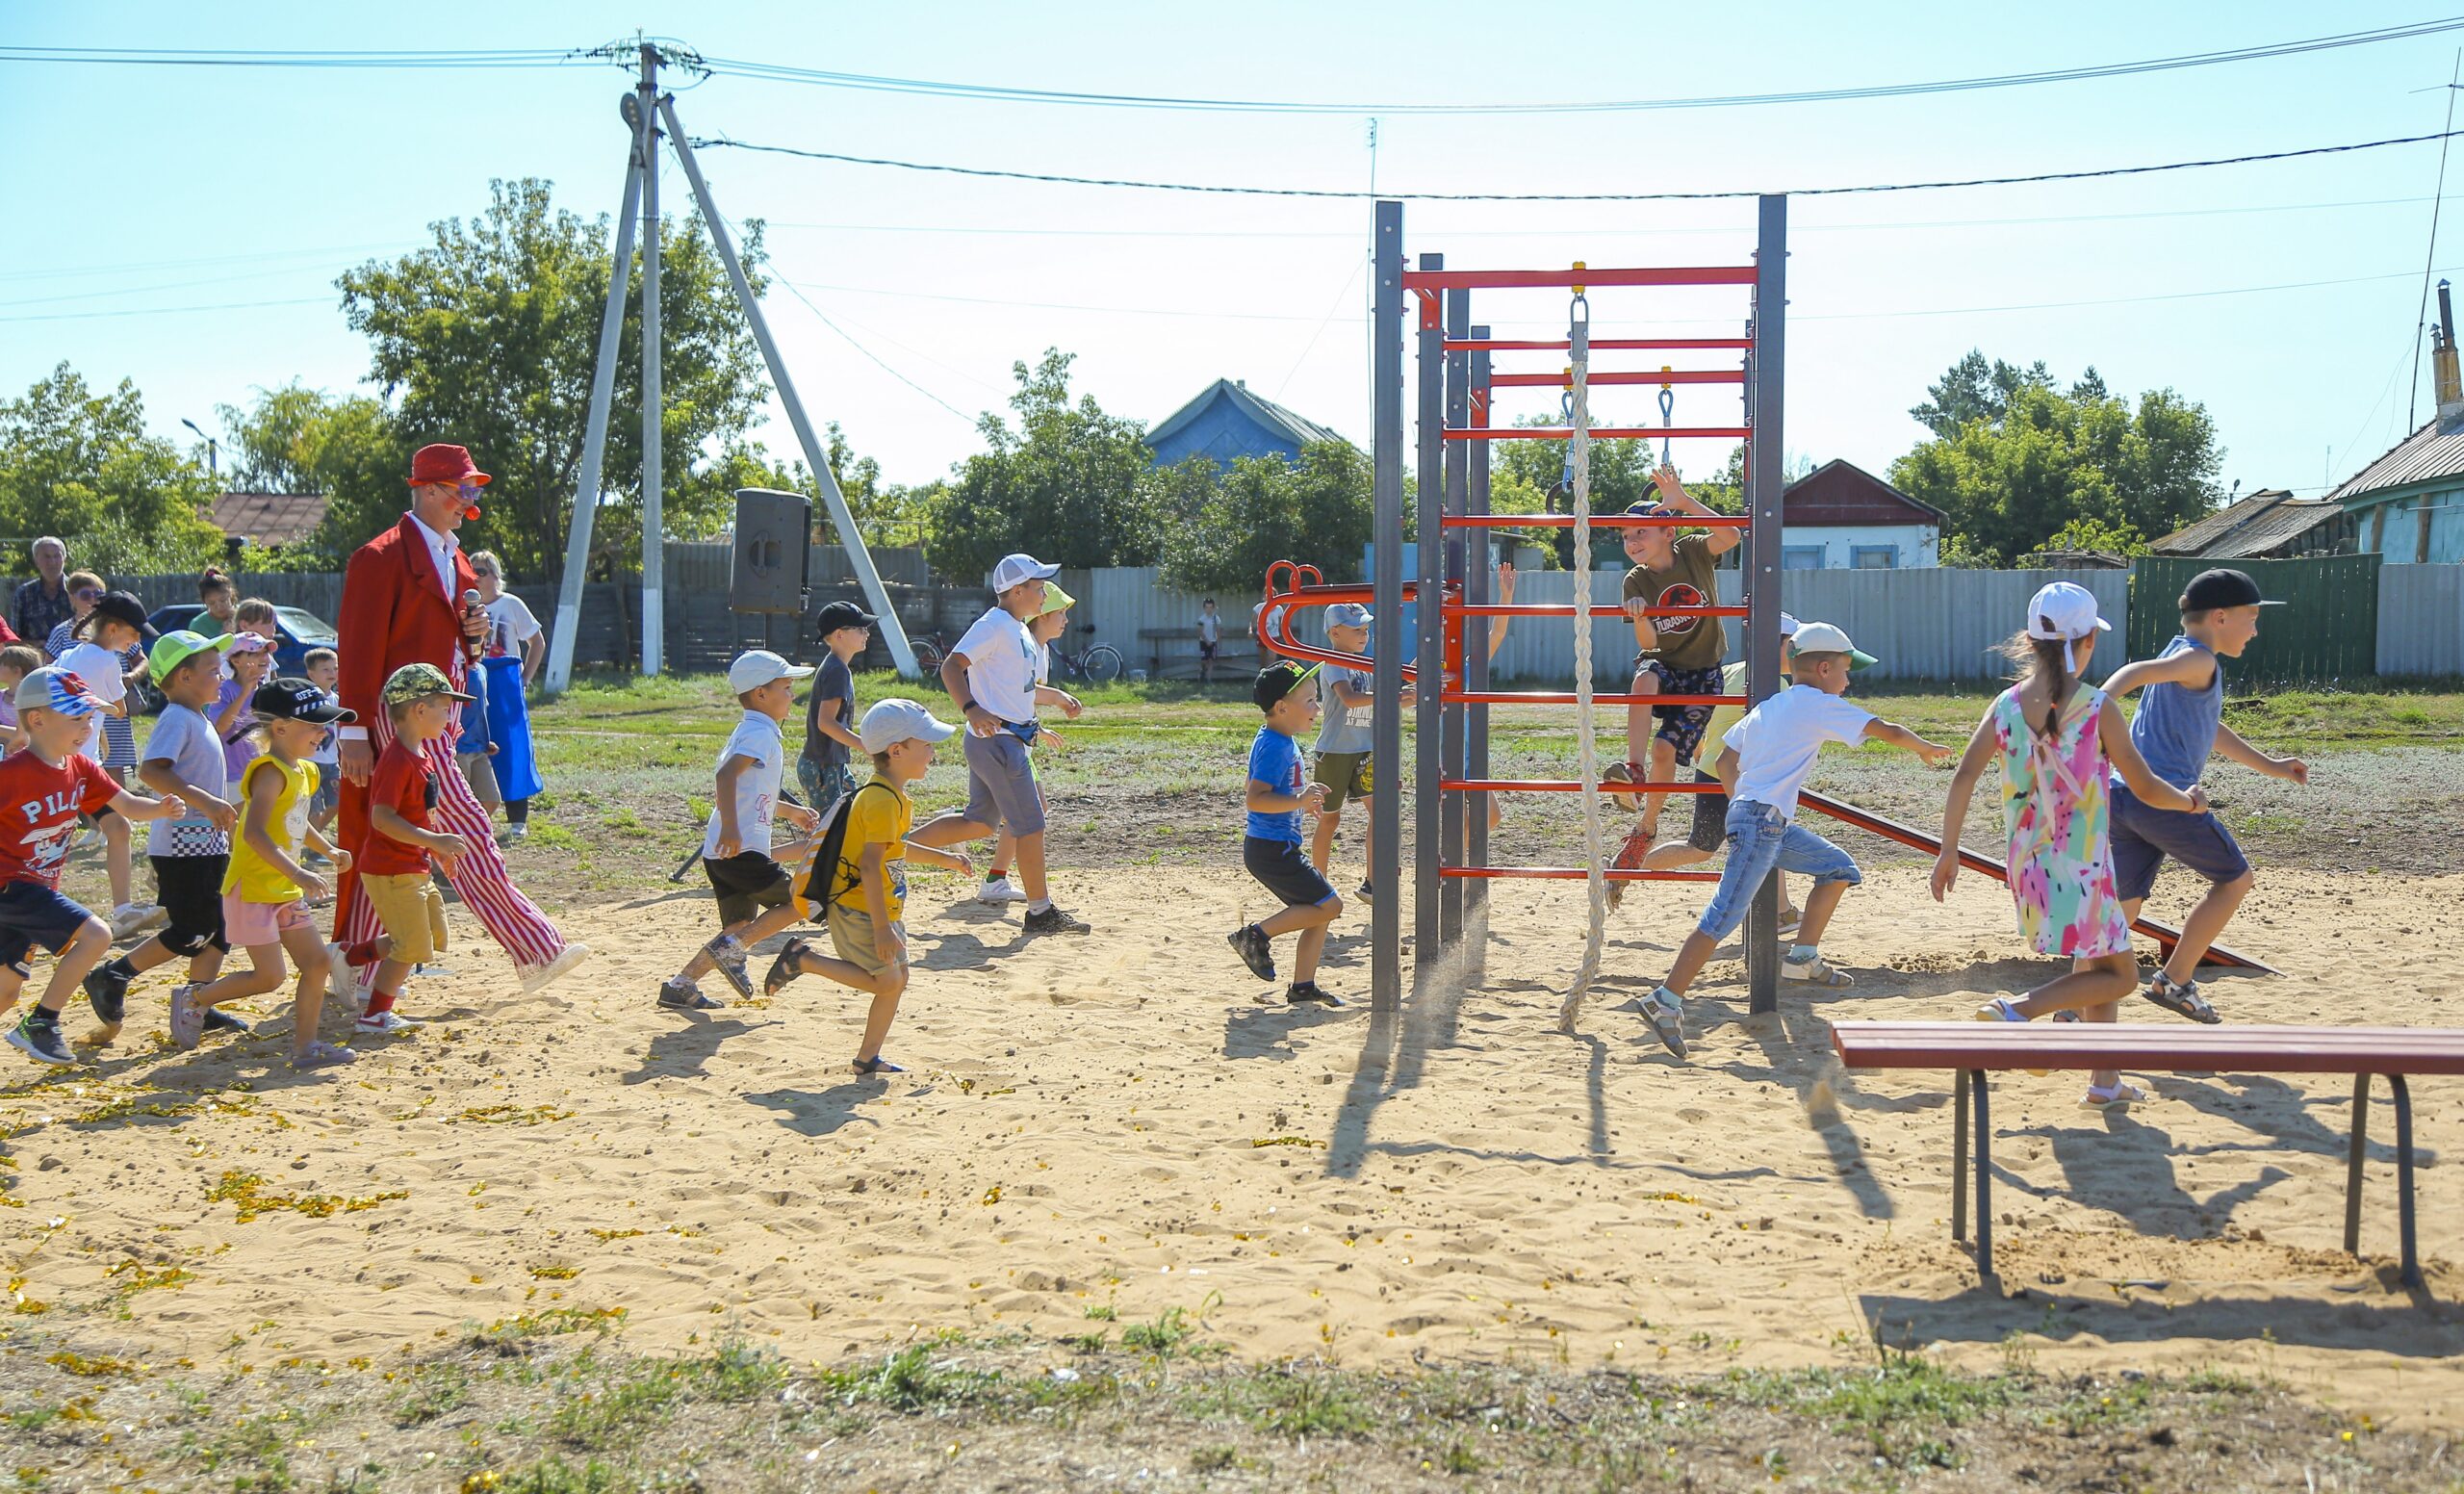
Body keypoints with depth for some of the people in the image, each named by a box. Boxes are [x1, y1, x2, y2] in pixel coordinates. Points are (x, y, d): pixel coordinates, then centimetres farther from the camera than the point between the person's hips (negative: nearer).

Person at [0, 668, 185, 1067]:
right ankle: (39, 1026, -10)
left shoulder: (81, 768, 5)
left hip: (38, 887, 9)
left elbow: (127, 805, 3)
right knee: (95, 935, -20)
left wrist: (162, 809, -16)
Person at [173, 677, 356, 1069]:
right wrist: (298, 873, -35)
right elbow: (255, 833, -29)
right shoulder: (271, 772, -18)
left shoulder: (304, 771, 12)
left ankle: (305, 1046, 10)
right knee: (270, 976, -7)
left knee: (318, 961, 4)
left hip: (286, 891, 9)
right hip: (252, 889, -9)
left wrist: (329, 850, 14)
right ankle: (194, 998, 14)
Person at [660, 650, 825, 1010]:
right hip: (740, 850, -10)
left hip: (721, 852, 10)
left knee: (741, 926, 15)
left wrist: (789, 811, 40)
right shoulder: (761, 734, -11)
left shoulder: (748, 732, 21)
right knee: (797, 902, -3)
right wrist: (731, 828, -36)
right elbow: (727, 775, -27)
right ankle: (731, 949, -8)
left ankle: (680, 985, 12)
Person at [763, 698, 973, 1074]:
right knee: (886, 980, -6)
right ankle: (802, 959, 2)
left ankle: (868, 1058, 22)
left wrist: (944, 859, 28)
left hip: (880, 908, 10)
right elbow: (870, 865, -27)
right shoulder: (883, 800, -22)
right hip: (859, 909, -10)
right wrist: (881, 928, -28)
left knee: (897, 979, 12)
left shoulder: (892, 796, 10)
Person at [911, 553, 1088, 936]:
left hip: (1004, 740, 10)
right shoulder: (994, 625, -14)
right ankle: (1040, 912, 4)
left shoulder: (1019, 630, 17)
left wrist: (1055, 695, 32)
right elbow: (952, 666, -23)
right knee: (1030, 825, -4)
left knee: (979, 823, 16)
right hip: (997, 741, -10)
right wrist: (971, 709, -36)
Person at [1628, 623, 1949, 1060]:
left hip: (1775, 826, 10)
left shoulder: (1767, 707, 21)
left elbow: (1724, 762, 22)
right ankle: (1665, 1001, -17)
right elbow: (1887, 731, -1)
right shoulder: (1820, 704, -2)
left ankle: (1802, 959, 21)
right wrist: (1926, 747, 16)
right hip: (1762, 820, -10)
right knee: (1725, 917, -14)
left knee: (1840, 869, 19)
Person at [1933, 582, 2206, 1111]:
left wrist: (1949, 852, 1)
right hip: (2081, 864, -6)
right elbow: (2146, 789, -9)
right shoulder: (2098, 708, -13)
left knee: (2100, 966, 23)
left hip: (2027, 863, 6)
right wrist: (2190, 802, 12)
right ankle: (2017, 1011, -10)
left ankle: (2105, 1082, 26)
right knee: (2119, 975, 9)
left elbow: (1964, 776, -6)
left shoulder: (2007, 704, -1)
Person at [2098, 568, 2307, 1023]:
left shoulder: (2179, 656, 24)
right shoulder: (2199, 661, -7)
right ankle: (2174, 982, 10)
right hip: (2164, 797, -9)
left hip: (2124, 797, 9)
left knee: (2124, 907, 10)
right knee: (2235, 879, 10)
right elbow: (2138, 672, -27)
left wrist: (2268, 765, 45)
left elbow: (2210, 729, 37)